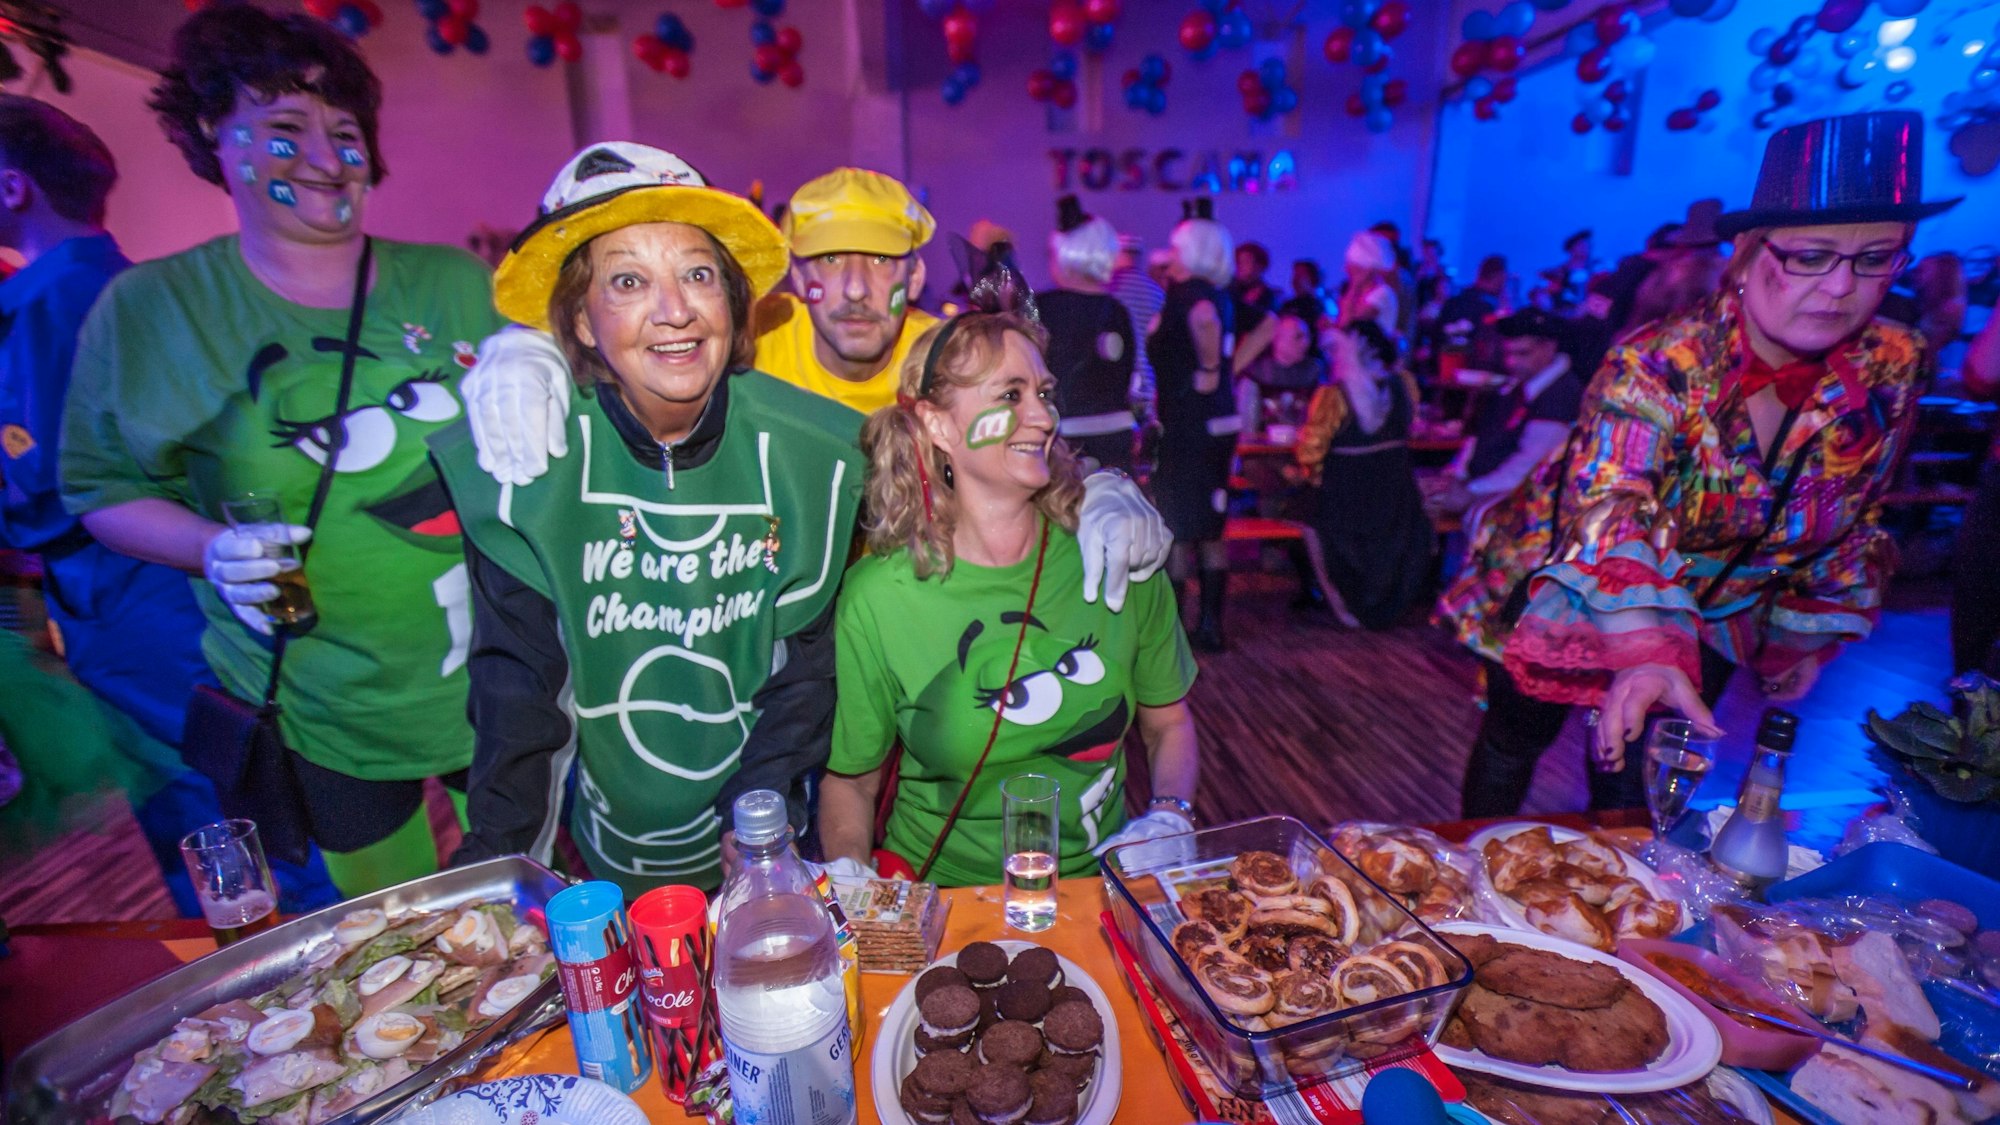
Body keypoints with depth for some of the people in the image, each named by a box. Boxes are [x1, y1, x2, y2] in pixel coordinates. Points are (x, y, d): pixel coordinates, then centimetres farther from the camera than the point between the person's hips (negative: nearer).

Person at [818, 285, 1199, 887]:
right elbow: (848, 781, 1)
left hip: (1099, 882, 1)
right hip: (940, 898, 0)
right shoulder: (876, 598, -10)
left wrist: (1169, 815, -8)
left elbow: (1169, 724, 9)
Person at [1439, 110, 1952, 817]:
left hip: (1712, 622, 4)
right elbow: (1611, 510, -40)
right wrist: (1646, 651, -53)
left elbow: (1853, 522, 6)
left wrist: (1812, 633, 8)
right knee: (1514, 741, 14)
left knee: (1640, 796, 10)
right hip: (1569, 599, -4)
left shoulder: (1890, 373, -9)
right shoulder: (1654, 366, -26)